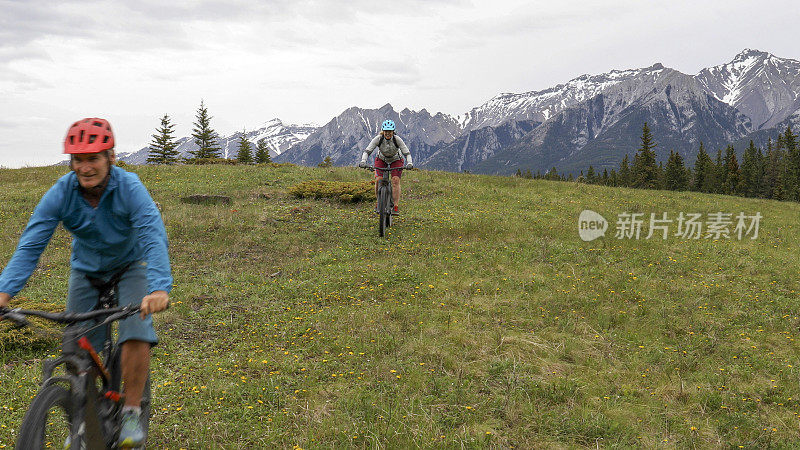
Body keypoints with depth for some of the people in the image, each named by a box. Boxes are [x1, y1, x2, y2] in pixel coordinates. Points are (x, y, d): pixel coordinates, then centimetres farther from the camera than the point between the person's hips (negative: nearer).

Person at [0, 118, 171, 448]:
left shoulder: (130, 189, -30)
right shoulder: (60, 193, -22)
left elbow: (154, 239, -42)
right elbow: (30, 245, -27)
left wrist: (159, 288, -58)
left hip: (131, 265, -2)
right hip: (86, 269, 3)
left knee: (136, 333, -24)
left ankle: (131, 412, -4)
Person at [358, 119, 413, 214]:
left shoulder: (397, 139, -28)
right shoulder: (378, 139, -26)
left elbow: (407, 153, -27)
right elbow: (367, 151, -28)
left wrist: (409, 163, -44)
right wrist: (363, 161, -45)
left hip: (396, 160, -1)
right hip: (382, 159, 1)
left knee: (395, 180, -20)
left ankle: (396, 207, -18)